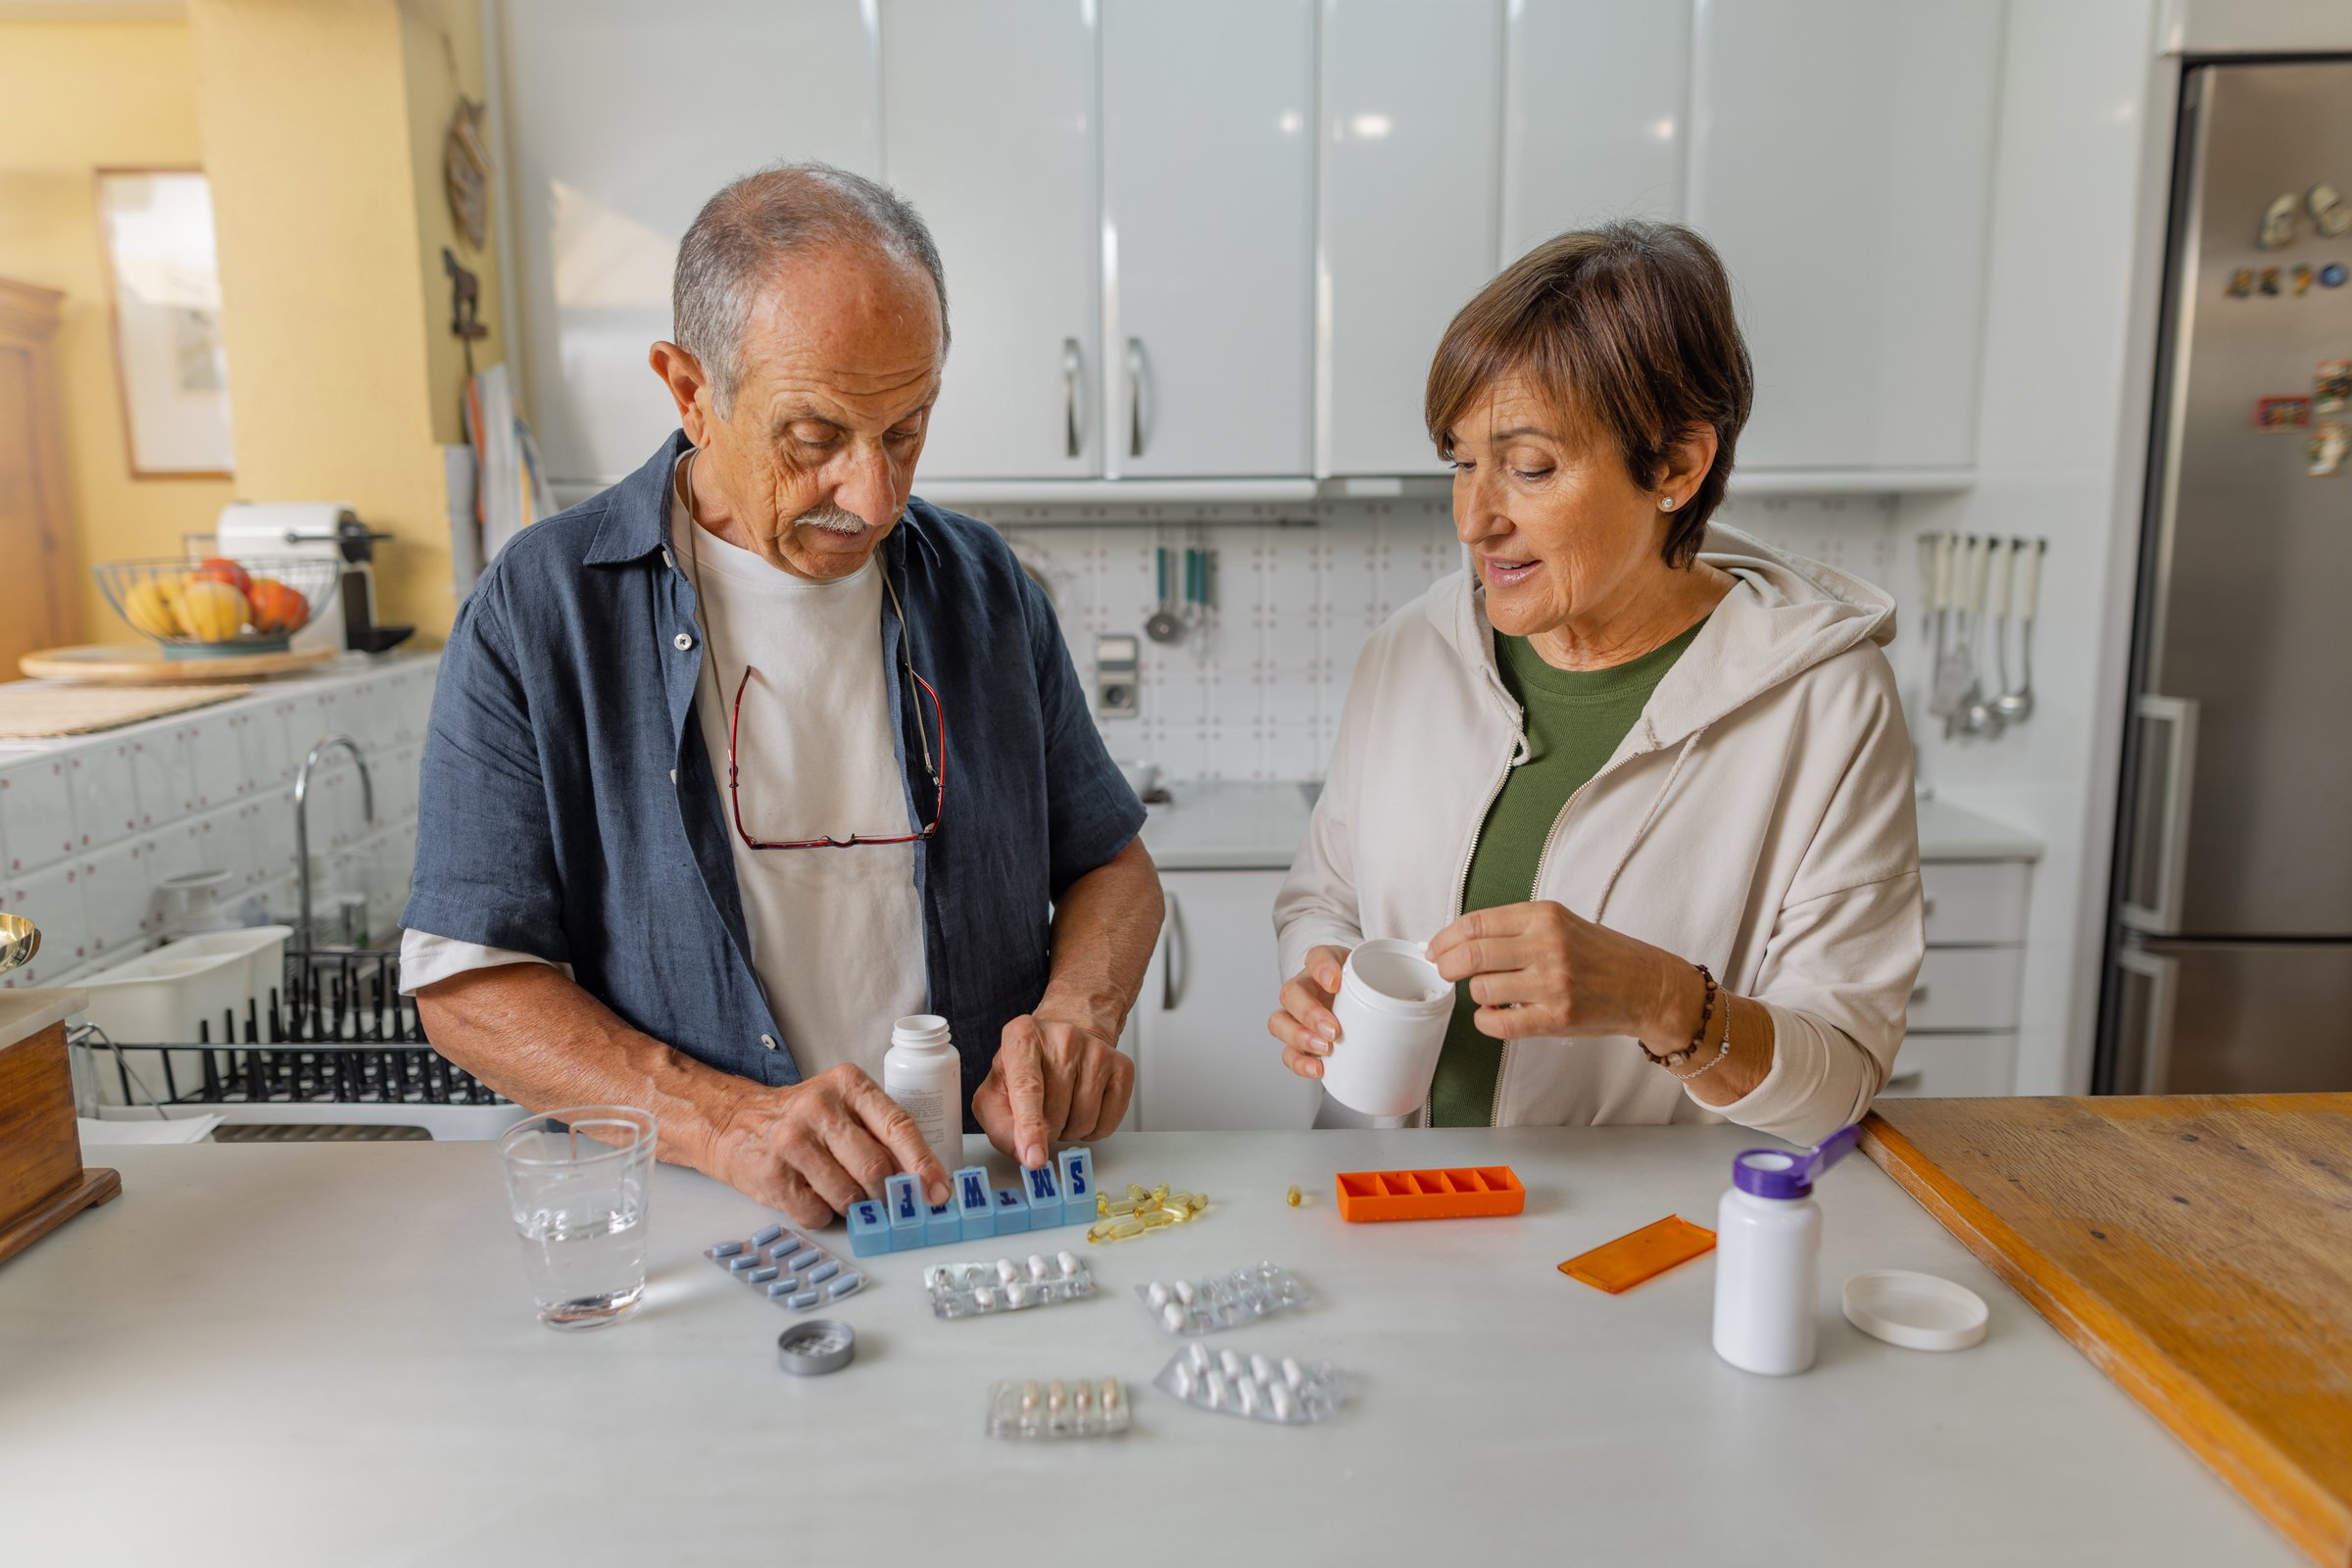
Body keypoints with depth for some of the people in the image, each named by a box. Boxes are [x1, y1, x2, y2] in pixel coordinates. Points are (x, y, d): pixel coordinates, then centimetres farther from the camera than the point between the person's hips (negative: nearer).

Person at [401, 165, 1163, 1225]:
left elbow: (1111, 865, 10)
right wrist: (724, 1121, -21)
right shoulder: (538, 609, -6)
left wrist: (1076, 1015, -11)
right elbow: (466, 981, -7)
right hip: (686, 1234, 1)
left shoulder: (983, 587, 4)